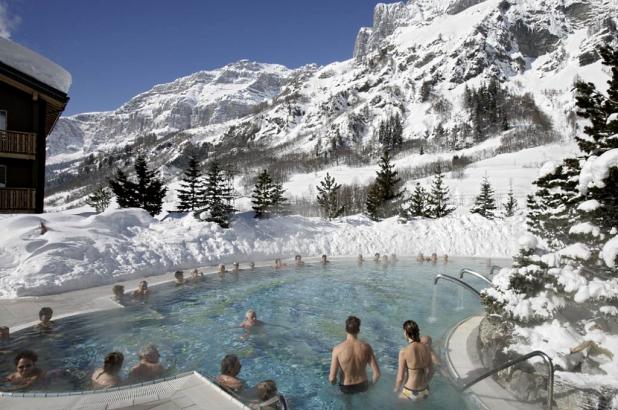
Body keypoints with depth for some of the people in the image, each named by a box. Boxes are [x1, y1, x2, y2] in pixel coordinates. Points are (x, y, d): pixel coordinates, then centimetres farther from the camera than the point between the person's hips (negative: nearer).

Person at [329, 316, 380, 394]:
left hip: (346, 388, -2)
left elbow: (332, 378, -23)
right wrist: (372, 383, 5)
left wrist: (332, 381, 0)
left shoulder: (338, 349, -25)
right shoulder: (366, 347, -19)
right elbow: (377, 373, -16)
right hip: (363, 386, 2)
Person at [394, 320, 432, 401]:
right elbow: (430, 369, 8)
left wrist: (396, 390, 3)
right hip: (424, 391, 5)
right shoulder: (426, 348, -7)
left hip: (411, 393, -5)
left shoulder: (404, 352, -23)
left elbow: (400, 378, -17)